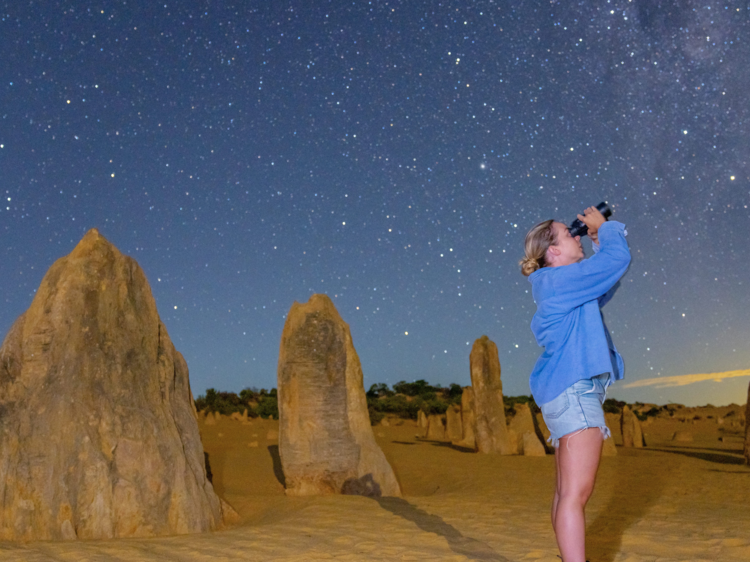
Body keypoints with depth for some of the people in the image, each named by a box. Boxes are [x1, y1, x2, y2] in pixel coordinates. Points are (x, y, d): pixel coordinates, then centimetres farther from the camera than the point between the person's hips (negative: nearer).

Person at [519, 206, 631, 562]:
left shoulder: (560, 285, 20)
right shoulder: (559, 278, -10)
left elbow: (605, 290, 28)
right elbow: (619, 259, -12)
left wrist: (599, 241, 21)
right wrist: (605, 227, 6)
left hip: (569, 391, 11)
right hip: (574, 389, -11)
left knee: (567, 492, 12)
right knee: (576, 493, -15)